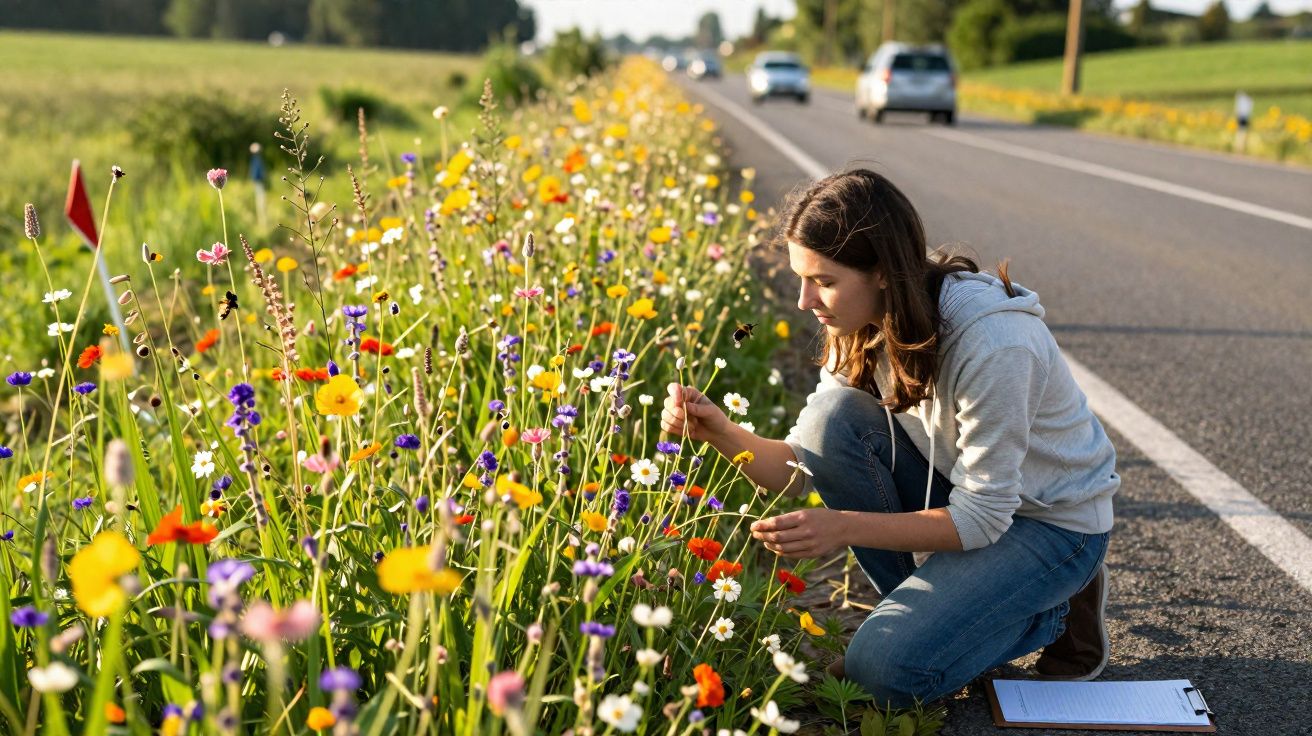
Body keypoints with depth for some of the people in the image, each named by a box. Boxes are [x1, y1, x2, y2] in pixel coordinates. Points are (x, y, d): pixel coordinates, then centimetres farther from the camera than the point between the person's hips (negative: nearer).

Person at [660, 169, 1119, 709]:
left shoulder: (992, 343, -32)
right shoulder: (864, 325, -10)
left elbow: (982, 517, -27)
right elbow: (805, 466, -9)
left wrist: (846, 527, -37)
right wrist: (721, 433, -27)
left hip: (1052, 520, -6)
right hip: (963, 494, 7)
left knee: (885, 670, -22)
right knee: (832, 418, -19)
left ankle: (1057, 611, 4)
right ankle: (925, 609, -2)